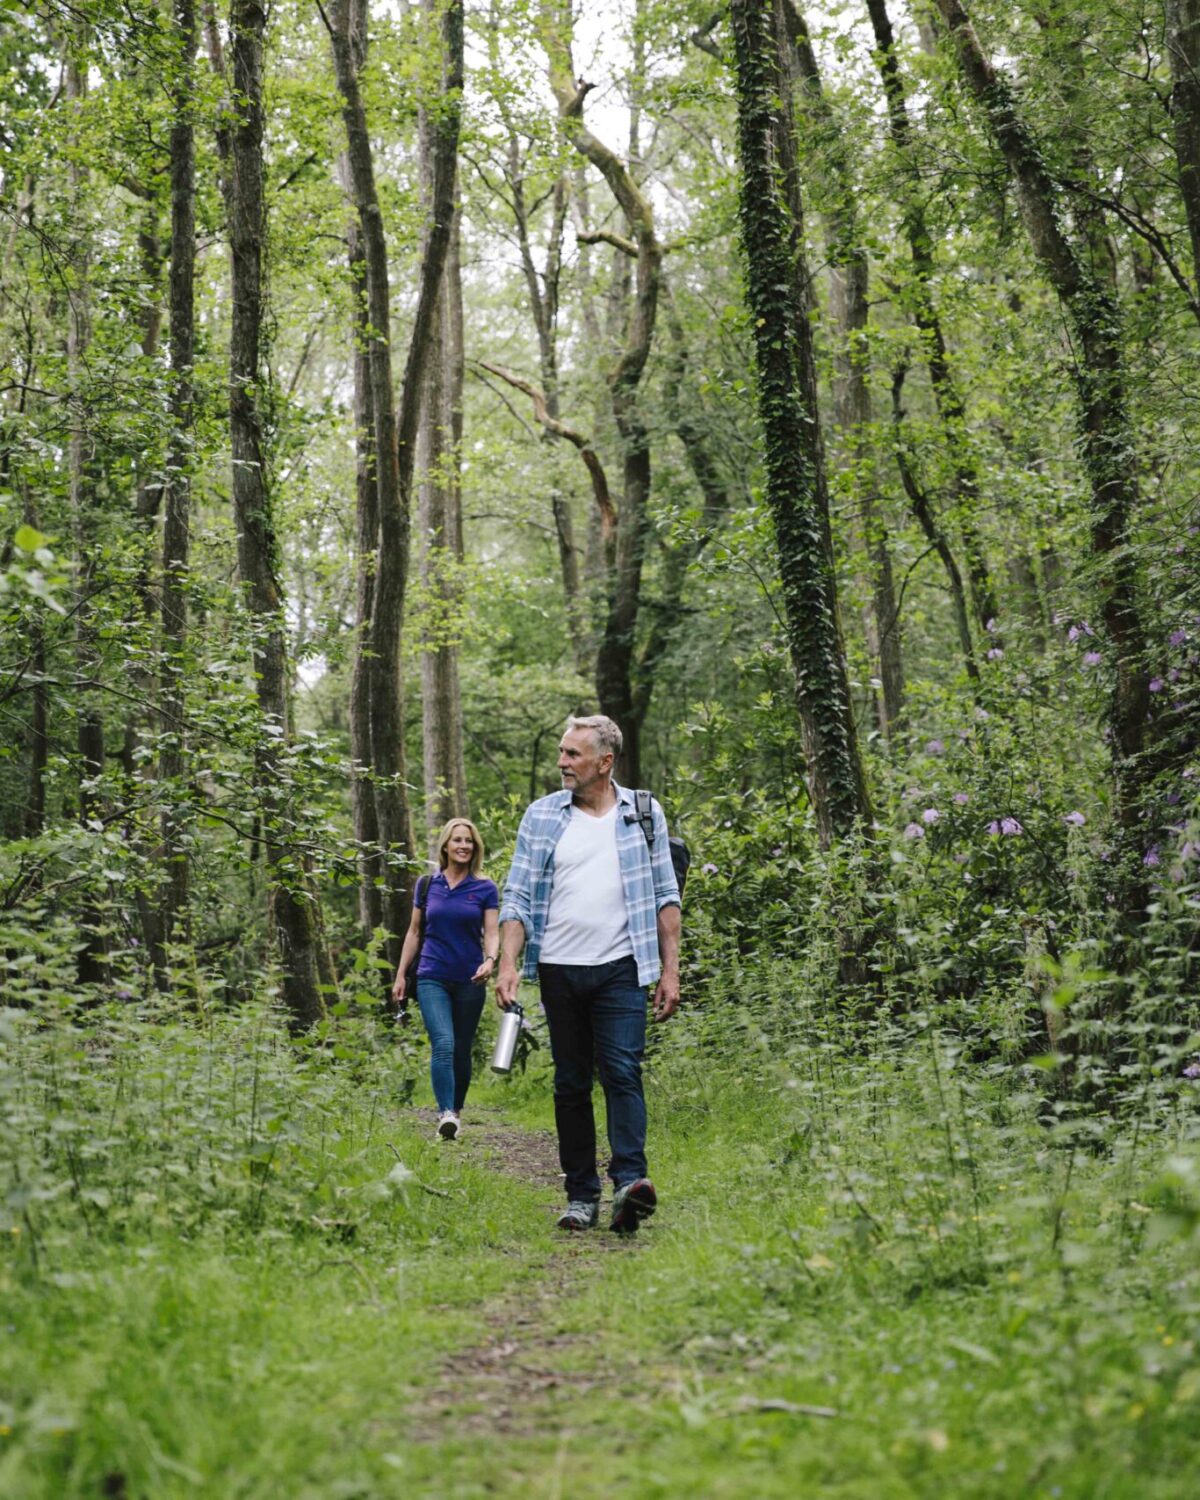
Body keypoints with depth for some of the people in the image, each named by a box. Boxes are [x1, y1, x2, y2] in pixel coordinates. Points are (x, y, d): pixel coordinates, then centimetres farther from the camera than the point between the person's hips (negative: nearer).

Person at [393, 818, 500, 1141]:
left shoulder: (485, 889, 2)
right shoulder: (428, 885, 5)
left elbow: (491, 933, -2)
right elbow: (414, 932, 12)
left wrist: (489, 960, -22)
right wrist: (401, 975, 9)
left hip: (470, 981, 1)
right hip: (432, 978, -1)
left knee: (461, 1050, 9)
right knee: (443, 1044, -18)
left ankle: (457, 1111, 25)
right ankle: (445, 1114, -25)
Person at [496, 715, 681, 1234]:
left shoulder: (643, 813, 5)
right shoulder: (541, 816, 6)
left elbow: (665, 896, 7)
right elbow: (517, 897, 4)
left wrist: (670, 970, 1)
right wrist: (508, 963, -9)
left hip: (620, 969, -2)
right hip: (559, 971, 2)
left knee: (623, 1073, -14)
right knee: (570, 1084, 5)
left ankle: (629, 1180, -20)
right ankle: (581, 1196, 11)